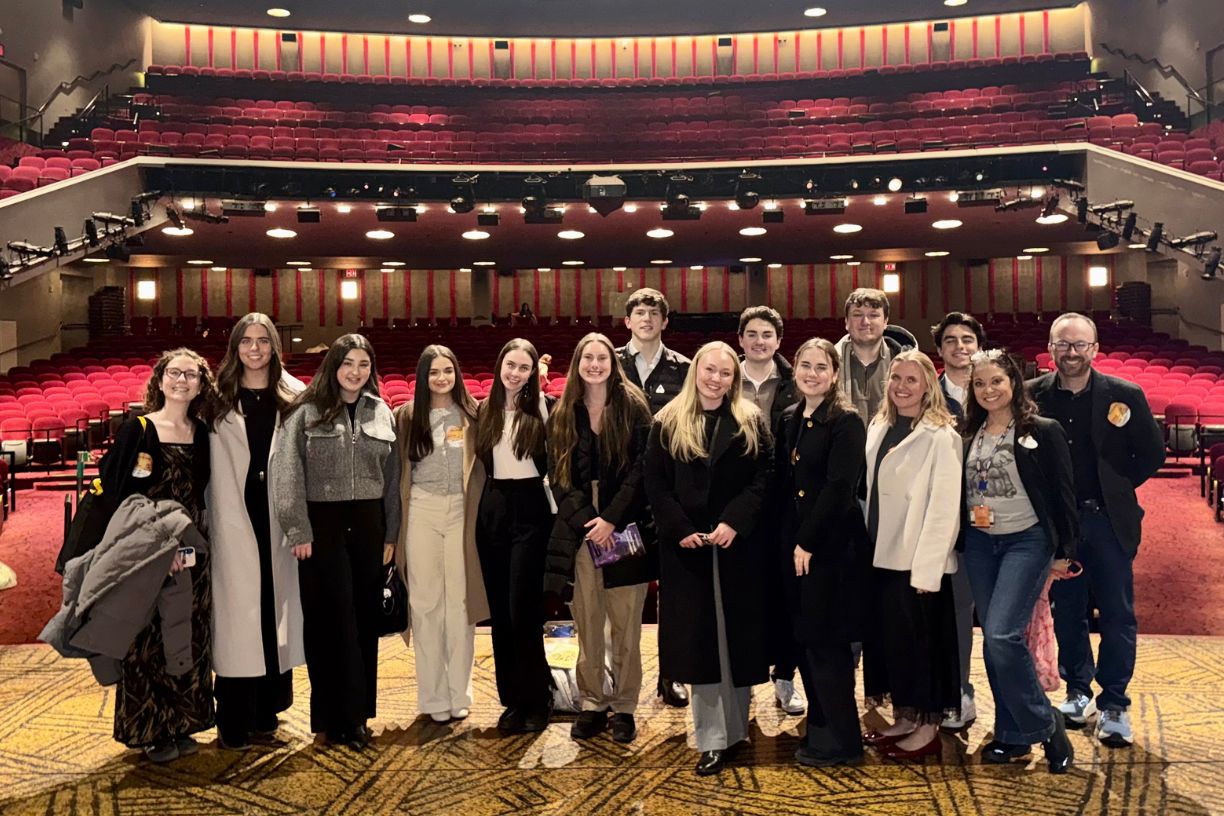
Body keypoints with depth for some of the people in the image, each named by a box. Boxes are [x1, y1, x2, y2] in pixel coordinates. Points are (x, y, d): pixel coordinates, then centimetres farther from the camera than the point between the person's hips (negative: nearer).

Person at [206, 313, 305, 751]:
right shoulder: (220, 399, 4)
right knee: (237, 609, -1)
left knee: (275, 601, 7)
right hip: (235, 516, -2)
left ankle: (266, 712, 20)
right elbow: (212, 464, -1)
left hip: (277, 514, 2)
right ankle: (234, 723, 8)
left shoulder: (292, 398, 7)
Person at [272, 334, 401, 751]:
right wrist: (298, 531, -11)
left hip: (368, 525, 4)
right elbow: (288, 474, -7)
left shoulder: (381, 413, 8)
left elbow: (392, 477, 10)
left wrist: (391, 534, 8)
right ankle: (342, 719, 9)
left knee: (365, 619, 9)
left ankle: (358, 711, 22)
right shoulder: (307, 411, -3)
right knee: (333, 620, 0)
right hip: (323, 525, -4)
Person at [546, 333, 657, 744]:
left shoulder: (632, 407, 1)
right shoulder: (562, 414, 9)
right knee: (586, 622, 6)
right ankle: (592, 703, 17)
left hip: (625, 528, -2)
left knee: (625, 623, 2)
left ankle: (624, 706, 13)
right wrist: (585, 519, -8)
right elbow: (557, 475, 5)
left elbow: (640, 468, -5)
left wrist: (611, 518, -13)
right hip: (579, 529, 2)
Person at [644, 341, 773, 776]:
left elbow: (764, 478, -3)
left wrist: (734, 522, -16)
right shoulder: (668, 424, 4)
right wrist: (679, 529, -12)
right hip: (687, 547, 0)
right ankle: (712, 739, 8)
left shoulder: (752, 423, 4)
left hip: (739, 545, 0)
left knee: (738, 635, 6)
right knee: (698, 638, 1)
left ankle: (735, 729, 22)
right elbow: (655, 484, 0)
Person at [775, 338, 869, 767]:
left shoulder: (845, 422, -11)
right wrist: (788, 540, 5)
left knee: (825, 640, -1)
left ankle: (840, 740, 13)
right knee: (804, 638, 13)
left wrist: (808, 543, -17)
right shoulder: (789, 419, 10)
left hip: (832, 545, -7)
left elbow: (839, 489, -17)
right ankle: (819, 727, 28)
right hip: (794, 542, 7)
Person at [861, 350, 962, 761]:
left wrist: (927, 567, -19)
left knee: (919, 639, 3)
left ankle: (928, 727, 19)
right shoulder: (878, 428, 9)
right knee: (886, 635, 13)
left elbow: (944, 506, -16)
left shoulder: (940, 436, -12)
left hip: (918, 560, -7)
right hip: (882, 554, 7)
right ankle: (904, 717, 29)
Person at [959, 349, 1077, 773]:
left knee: (1002, 634, -16)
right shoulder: (969, 435, 6)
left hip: (1027, 541, -5)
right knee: (993, 640, 9)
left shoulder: (1043, 431, -6)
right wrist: (966, 529, 8)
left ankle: (1044, 723, 5)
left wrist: (1064, 551, -6)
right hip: (979, 544, 5)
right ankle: (1012, 734, 21)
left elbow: (1062, 493, -5)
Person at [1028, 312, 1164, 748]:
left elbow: (1152, 453, 3)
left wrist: (1117, 487, -1)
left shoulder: (1124, 395, -5)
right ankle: (1078, 691, 28)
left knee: (1117, 614, 3)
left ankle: (1114, 704, 14)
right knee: (1066, 611, 12)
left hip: (1107, 520, -1)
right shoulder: (1033, 396, -4)